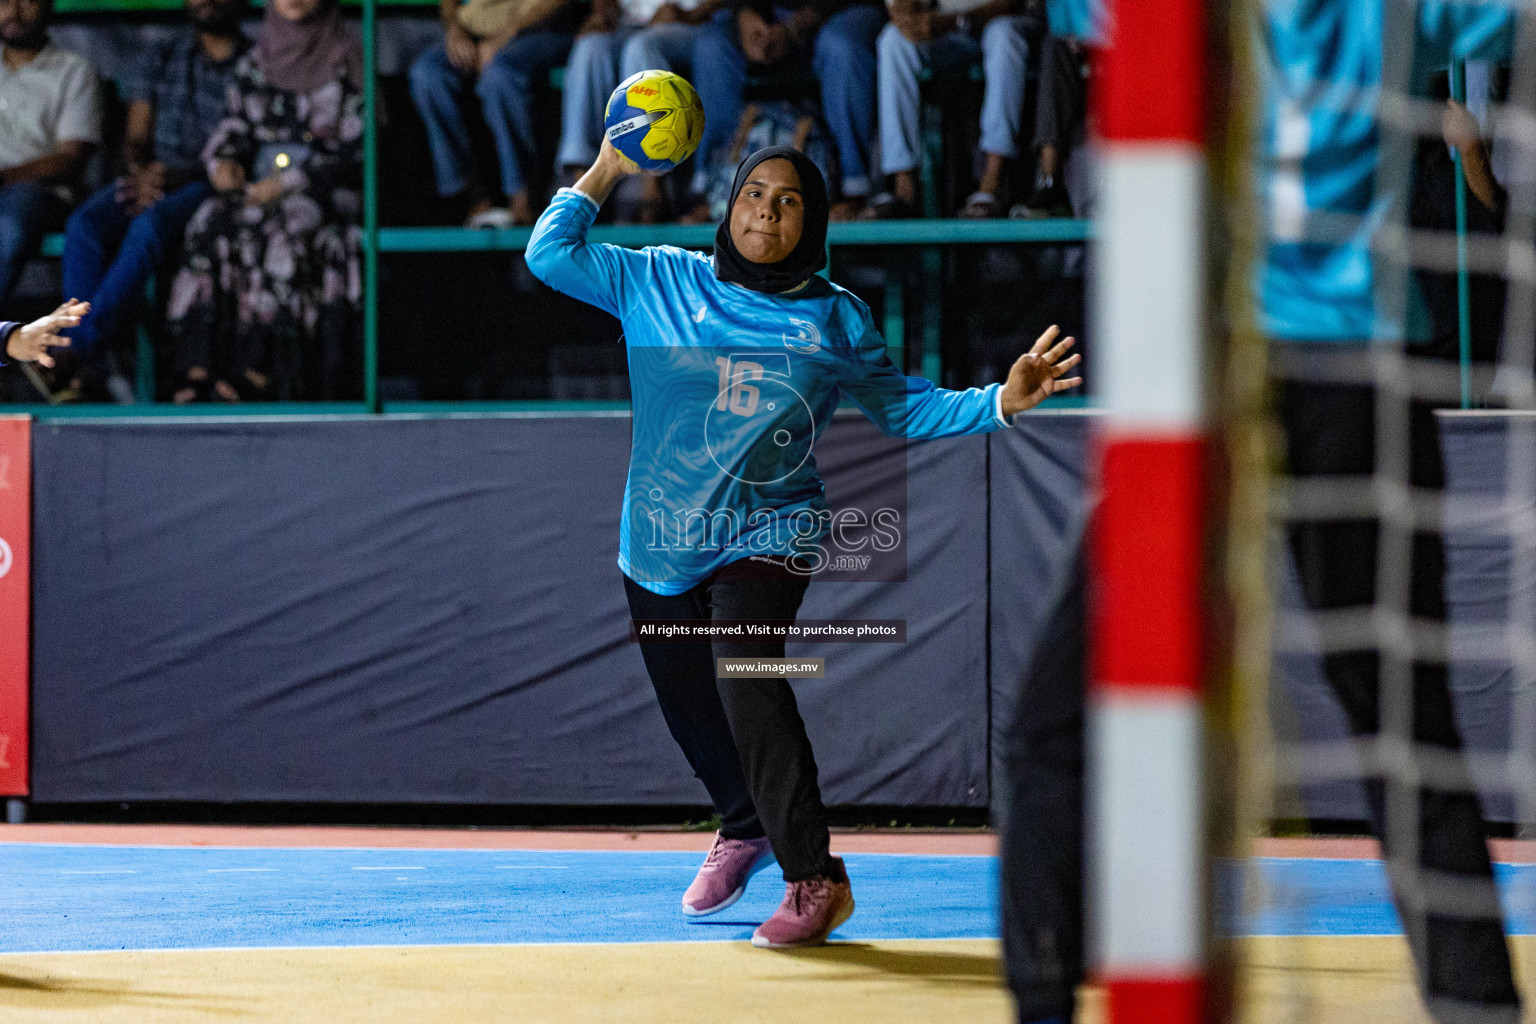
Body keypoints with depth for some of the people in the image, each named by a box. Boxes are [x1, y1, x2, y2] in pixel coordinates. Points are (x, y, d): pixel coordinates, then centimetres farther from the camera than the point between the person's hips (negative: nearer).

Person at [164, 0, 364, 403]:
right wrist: (223, 160, -8)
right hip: (256, 185, 4)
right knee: (211, 223, -29)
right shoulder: (254, 64, 18)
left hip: (324, 189, -4)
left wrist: (289, 182, -15)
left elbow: (356, 147, -5)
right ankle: (197, 368, -38)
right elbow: (234, 126, 17)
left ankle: (258, 372, -42)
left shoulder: (346, 61, 3)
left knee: (286, 228, -37)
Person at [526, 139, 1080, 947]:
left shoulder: (835, 319, 2)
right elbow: (549, 253, 4)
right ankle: (745, 830, 45)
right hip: (661, 541, 3)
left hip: (766, 537, -3)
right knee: (689, 705, 14)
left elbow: (905, 409, 7)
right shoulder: (661, 282, 3)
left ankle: (815, 878, -20)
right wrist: (606, 172, 0)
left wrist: (1002, 401, -5)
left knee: (748, 683, -25)